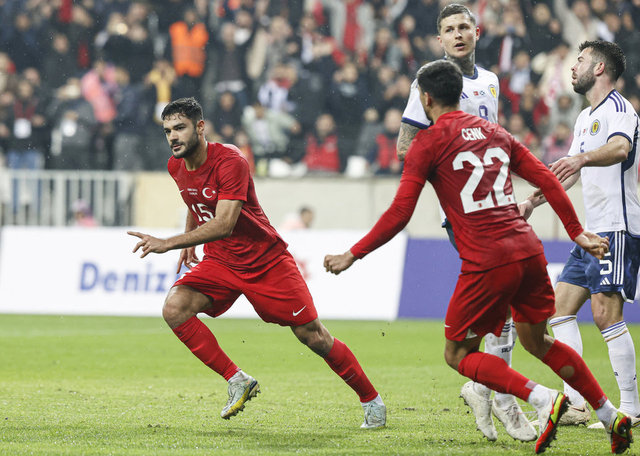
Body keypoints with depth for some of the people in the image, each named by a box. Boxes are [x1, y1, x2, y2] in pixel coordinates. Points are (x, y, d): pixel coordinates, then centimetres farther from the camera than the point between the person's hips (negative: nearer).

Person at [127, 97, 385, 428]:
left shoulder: (230, 162, -25)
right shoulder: (177, 167, -1)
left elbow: (224, 224, -35)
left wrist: (168, 243, -40)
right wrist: (189, 241, 15)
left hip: (266, 261, -6)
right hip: (219, 263, 6)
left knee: (313, 336, -3)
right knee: (174, 310, -19)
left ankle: (372, 401, 16)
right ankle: (238, 382, -10)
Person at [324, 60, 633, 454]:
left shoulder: (428, 143, 0)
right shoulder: (494, 132, 17)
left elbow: (399, 214, -5)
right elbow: (547, 180, 15)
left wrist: (352, 255, 1)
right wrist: (578, 233, 22)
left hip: (486, 261, -6)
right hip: (528, 250, 6)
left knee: (458, 354, 7)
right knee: (537, 341, 23)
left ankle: (544, 399, -12)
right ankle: (612, 417, 20)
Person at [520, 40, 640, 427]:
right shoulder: (586, 118, 21)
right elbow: (569, 175, 31)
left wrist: (583, 158, -49)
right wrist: (532, 201, 25)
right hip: (593, 231, 10)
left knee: (607, 313, -15)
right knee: (561, 307, 6)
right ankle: (575, 404, 5)